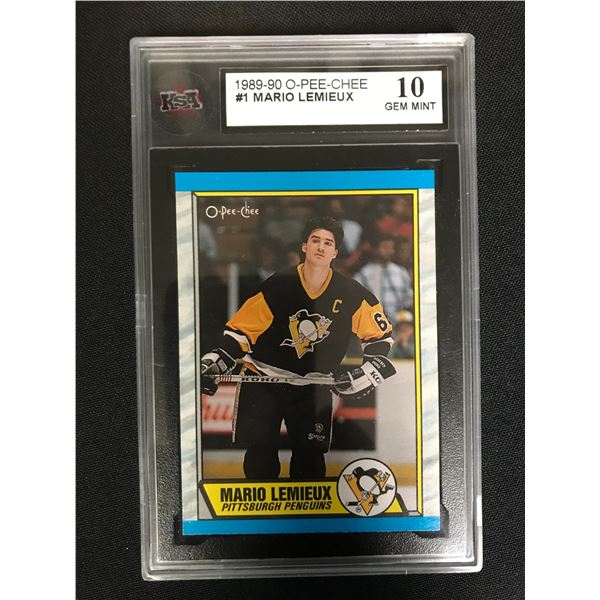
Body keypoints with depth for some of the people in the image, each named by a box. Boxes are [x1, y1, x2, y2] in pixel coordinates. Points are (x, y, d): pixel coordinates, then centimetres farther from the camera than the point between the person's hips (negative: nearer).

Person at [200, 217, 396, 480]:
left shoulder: (351, 294, -10)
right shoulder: (277, 286, -15)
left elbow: (380, 334, 2)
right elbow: (240, 329, -10)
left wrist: (370, 371, -9)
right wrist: (213, 365, -20)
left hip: (313, 388, 2)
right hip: (263, 380, -1)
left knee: (310, 459, 6)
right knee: (260, 457, 4)